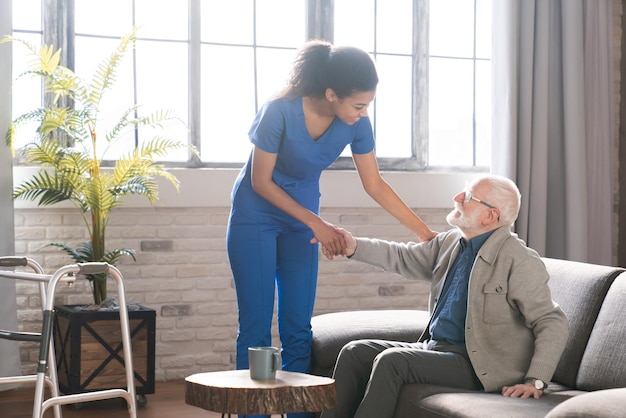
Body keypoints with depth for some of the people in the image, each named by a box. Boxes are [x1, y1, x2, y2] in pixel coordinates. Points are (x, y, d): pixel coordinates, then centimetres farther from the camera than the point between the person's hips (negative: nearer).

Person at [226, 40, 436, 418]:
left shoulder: (357, 124, -14)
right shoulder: (280, 112, -27)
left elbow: (375, 185, -3)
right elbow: (261, 182, -17)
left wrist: (425, 232, -4)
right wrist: (316, 223, -16)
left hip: (302, 221, 4)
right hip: (255, 217, -4)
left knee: (298, 331, 2)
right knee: (256, 329, -5)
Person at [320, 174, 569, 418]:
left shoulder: (520, 261, -14)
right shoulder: (450, 242, 9)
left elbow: (553, 324, -16)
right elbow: (404, 257, 20)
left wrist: (535, 381, -27)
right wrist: (355, 247, 5)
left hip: (473, 364, -8)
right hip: (433, 348, 8)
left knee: (391, 361, -26)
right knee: (354, 352, -4)